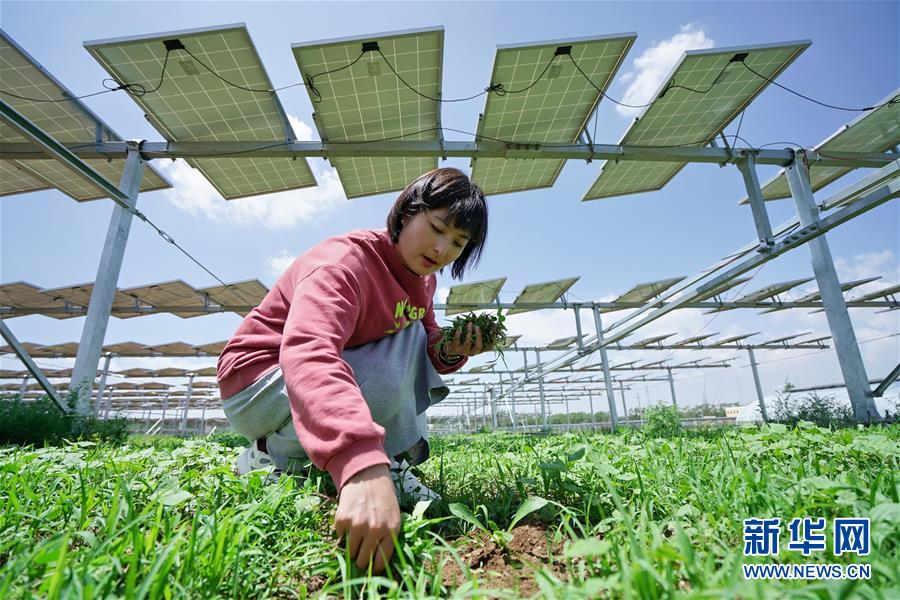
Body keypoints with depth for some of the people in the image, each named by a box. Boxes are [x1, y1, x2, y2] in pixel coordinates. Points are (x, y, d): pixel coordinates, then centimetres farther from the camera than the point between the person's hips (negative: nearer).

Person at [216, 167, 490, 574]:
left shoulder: (422, 279, 1)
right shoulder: (346, 260, -27)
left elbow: (426, 338, 7)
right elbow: (308, 353, -45)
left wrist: (449, 352, -18)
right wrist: (362, 465, -59)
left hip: (337, 372, 8)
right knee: (389, 376, -32)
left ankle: (399, 460, -4)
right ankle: (272, 460, -10)